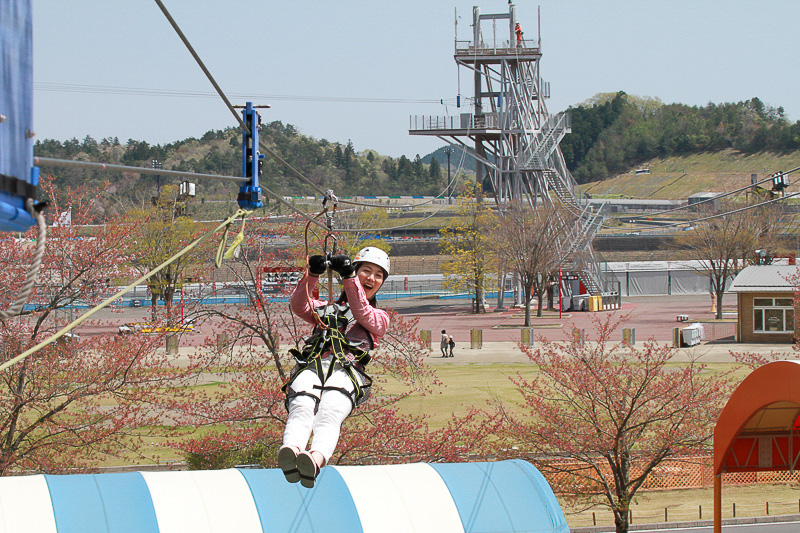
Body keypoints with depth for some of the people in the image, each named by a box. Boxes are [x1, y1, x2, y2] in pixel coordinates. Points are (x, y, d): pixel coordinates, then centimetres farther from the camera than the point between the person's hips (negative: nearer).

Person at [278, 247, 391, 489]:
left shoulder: (380, 318, 34)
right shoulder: (326, 309, 38)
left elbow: (363, 315, 10)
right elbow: (298, 305, 16)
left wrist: (349, 278, -1)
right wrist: (312, 275, 0)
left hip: (347, 370, -2)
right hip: (311, 366, 2)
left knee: (329, 416, -37)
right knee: (302, 410, -35)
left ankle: (316, 459, -66)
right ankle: (290, 451, -65)